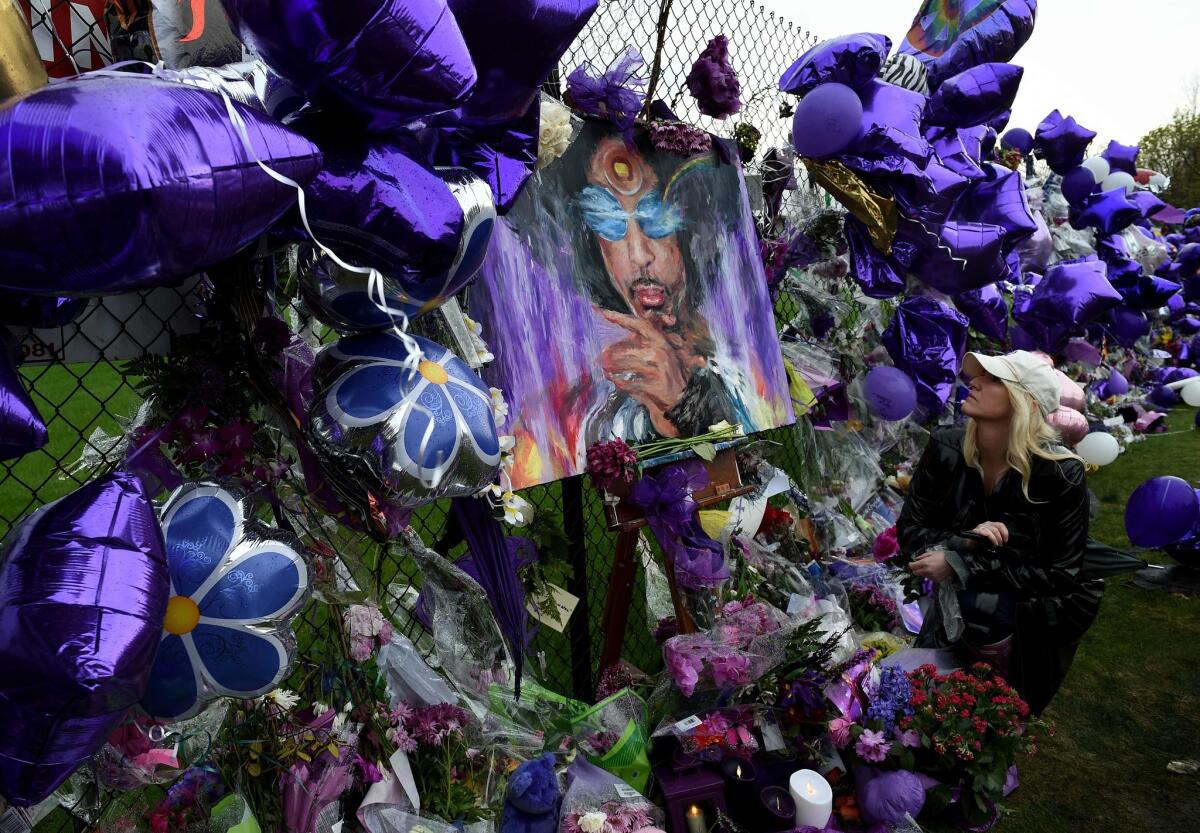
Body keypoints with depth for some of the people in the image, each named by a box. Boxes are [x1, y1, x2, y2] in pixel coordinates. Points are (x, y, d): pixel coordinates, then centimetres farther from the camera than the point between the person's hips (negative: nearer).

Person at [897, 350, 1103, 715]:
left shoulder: (1061, 474, -24)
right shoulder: (945, 449, -14)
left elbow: (1062, 576, -20)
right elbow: (909, 531, -8)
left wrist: (962, 567, -27)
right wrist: (964, 542, -30)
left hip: (1031, 635, -3)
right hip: (953, 616, 4)